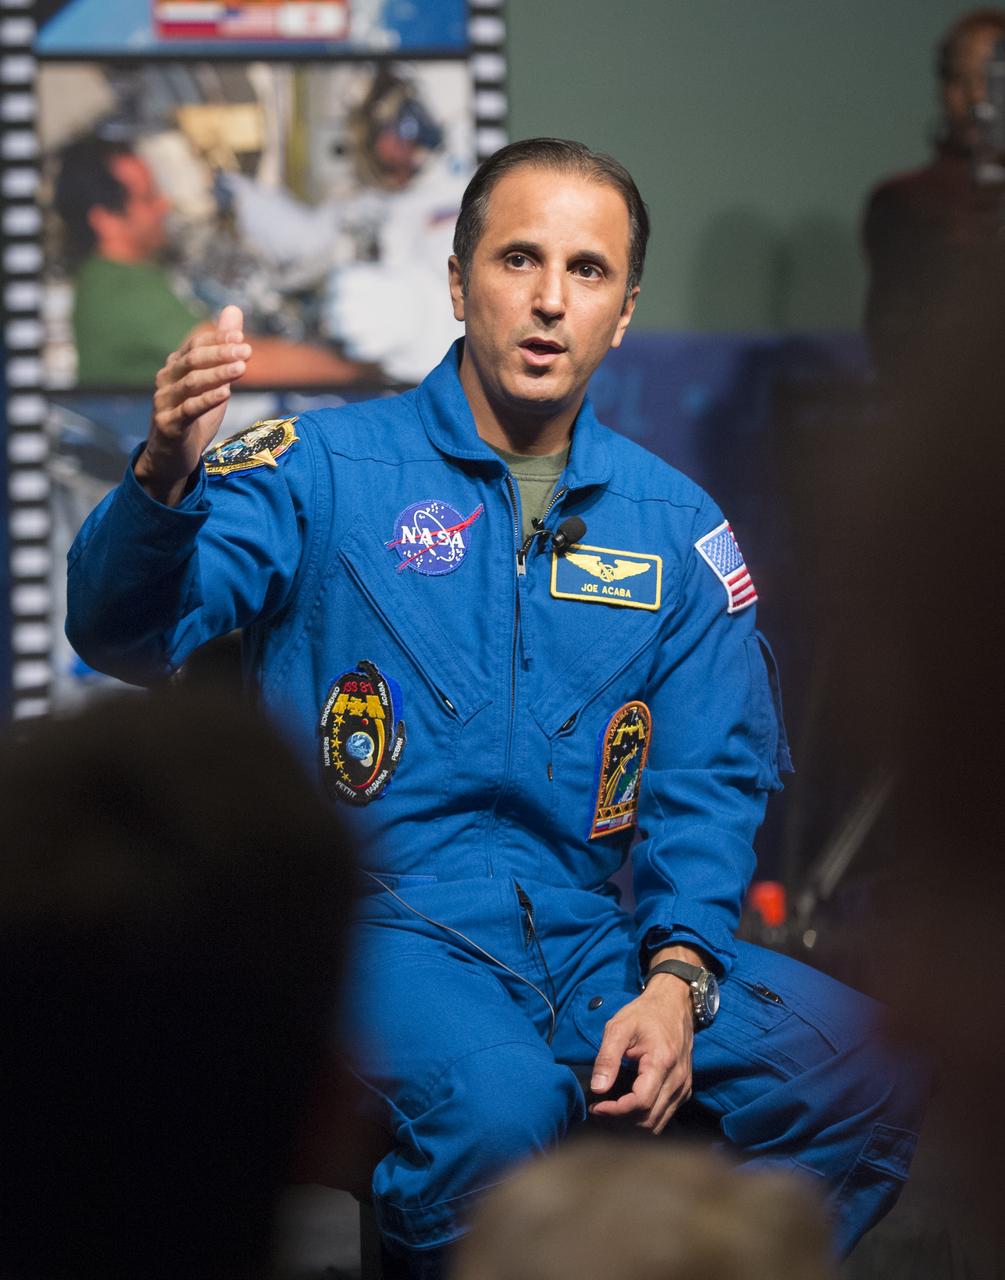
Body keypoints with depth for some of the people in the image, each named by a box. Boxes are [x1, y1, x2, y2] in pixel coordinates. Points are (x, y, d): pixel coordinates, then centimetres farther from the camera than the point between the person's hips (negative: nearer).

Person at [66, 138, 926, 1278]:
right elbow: (122, 630, -11)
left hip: (586, 930, 4)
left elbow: (712, 783, 12)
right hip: (373, 915, -4)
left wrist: (676, 978, -7)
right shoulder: (325, 470, 2)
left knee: (875, 1068, -19)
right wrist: (163, 478, -33)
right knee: (498, 1102, -37)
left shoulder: (674, 527, 14)